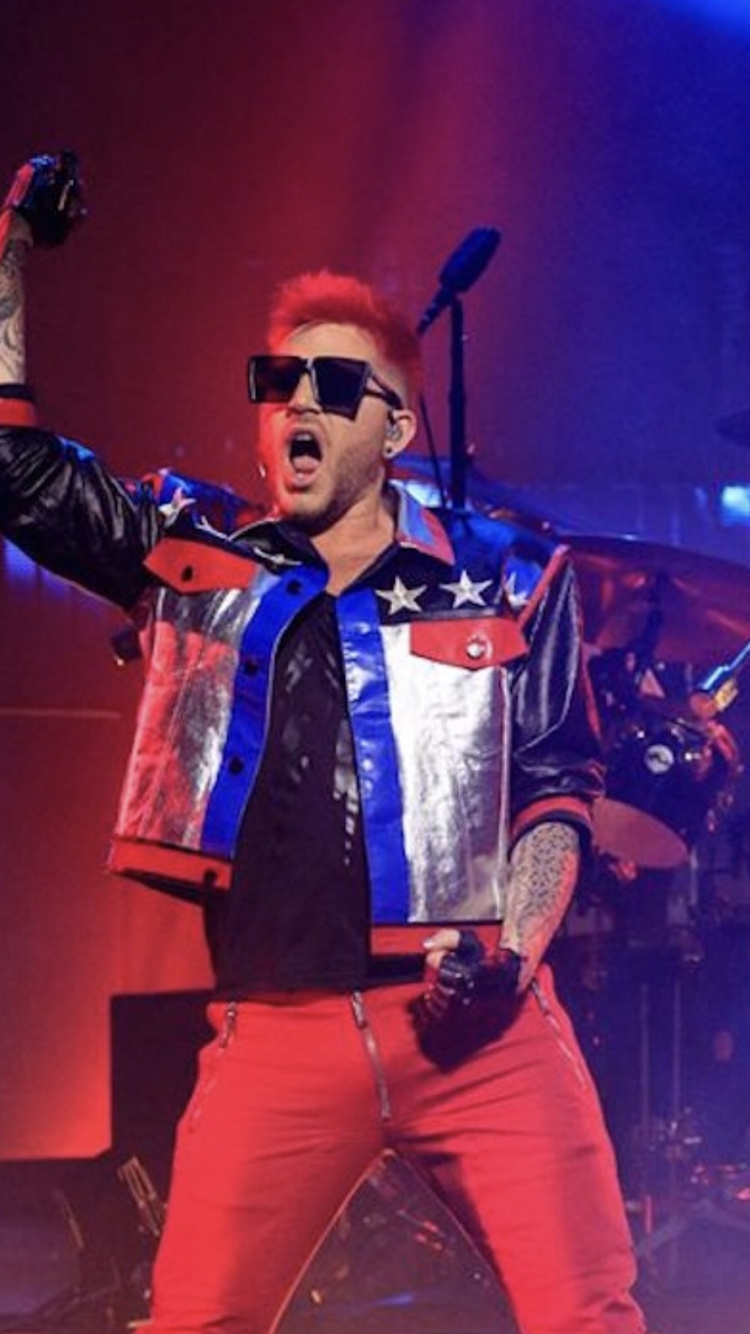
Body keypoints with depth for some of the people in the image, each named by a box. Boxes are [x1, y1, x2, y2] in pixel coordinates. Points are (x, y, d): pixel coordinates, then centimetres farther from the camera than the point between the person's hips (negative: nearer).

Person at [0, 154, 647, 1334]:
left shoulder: (504, 582, 8)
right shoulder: (197, 562, 12)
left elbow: (556, 786, 10)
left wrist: (511, 949, -6)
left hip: (475, 1023, -1)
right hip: (277, 1034, 2)